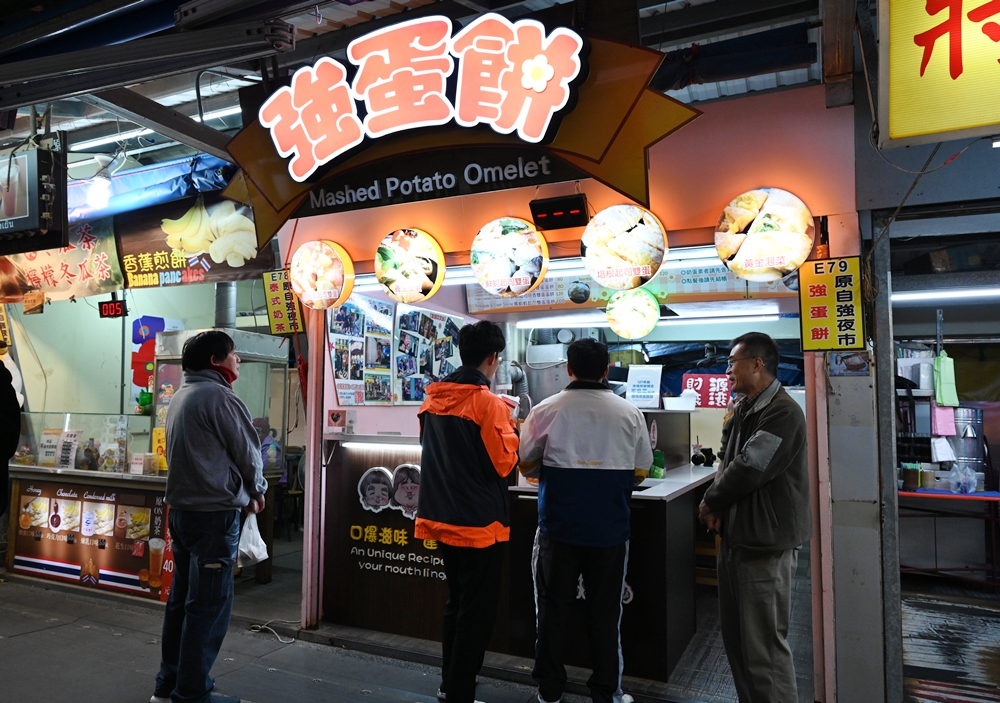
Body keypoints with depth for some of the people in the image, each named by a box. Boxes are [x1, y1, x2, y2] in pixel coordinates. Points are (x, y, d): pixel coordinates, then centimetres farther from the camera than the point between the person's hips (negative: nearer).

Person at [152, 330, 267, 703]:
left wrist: (241, 491, 13)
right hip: (214, 513, -9)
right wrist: (256, 491, 8)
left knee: (182, 599, 17)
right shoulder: (218, 396, -15)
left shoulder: (181, 396, 13)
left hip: (182, 508, 9)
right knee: (209, 605, 0)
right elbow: (248, 453, -9)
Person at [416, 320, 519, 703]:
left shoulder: (432, 398, 4)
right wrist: (508, 427, 0)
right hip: (479, 522, -7)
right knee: (478, 610, 7)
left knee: (457, 602, 22)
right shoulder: (488, 402, -17)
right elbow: (503, 463, -16)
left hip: (441, 518, 8)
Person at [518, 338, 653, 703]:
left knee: (553, 608, 13)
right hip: (610, 528, 1)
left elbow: (526, 466, 2)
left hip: (558, 526, 0)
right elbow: (641, 469, 5)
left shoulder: (546, 410, -7)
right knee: (605, 612, 13)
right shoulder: (629, 413, -4)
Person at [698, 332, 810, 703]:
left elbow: (749, 469, -21)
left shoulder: (783, 412, -17)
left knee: (764, 647, -1)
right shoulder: (744, 409, 13)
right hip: (736, 536, 9)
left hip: (765, 544, -9)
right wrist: (718, 506, -3)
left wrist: (710, 502, -7)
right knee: (736, 638, 18)